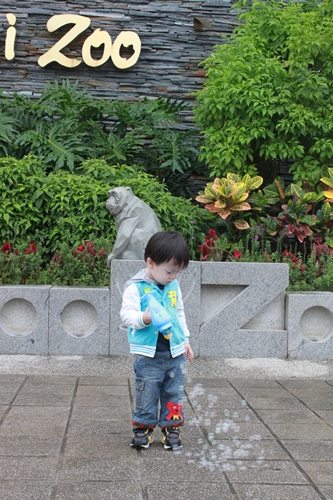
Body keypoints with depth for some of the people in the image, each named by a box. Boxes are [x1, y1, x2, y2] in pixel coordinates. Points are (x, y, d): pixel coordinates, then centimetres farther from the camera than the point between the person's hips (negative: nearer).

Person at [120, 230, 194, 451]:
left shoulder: (173, 286, 9)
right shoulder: (136, 287, -10)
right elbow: (127, 314, -15)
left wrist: (185, 339, 21)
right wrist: (143, 318, -34)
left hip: (176, 352, 5)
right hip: (148, 355, -5)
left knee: (174, 394, 11)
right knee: (147, 394, 3)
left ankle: (171, 428, 23)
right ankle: (143, 428, 18)